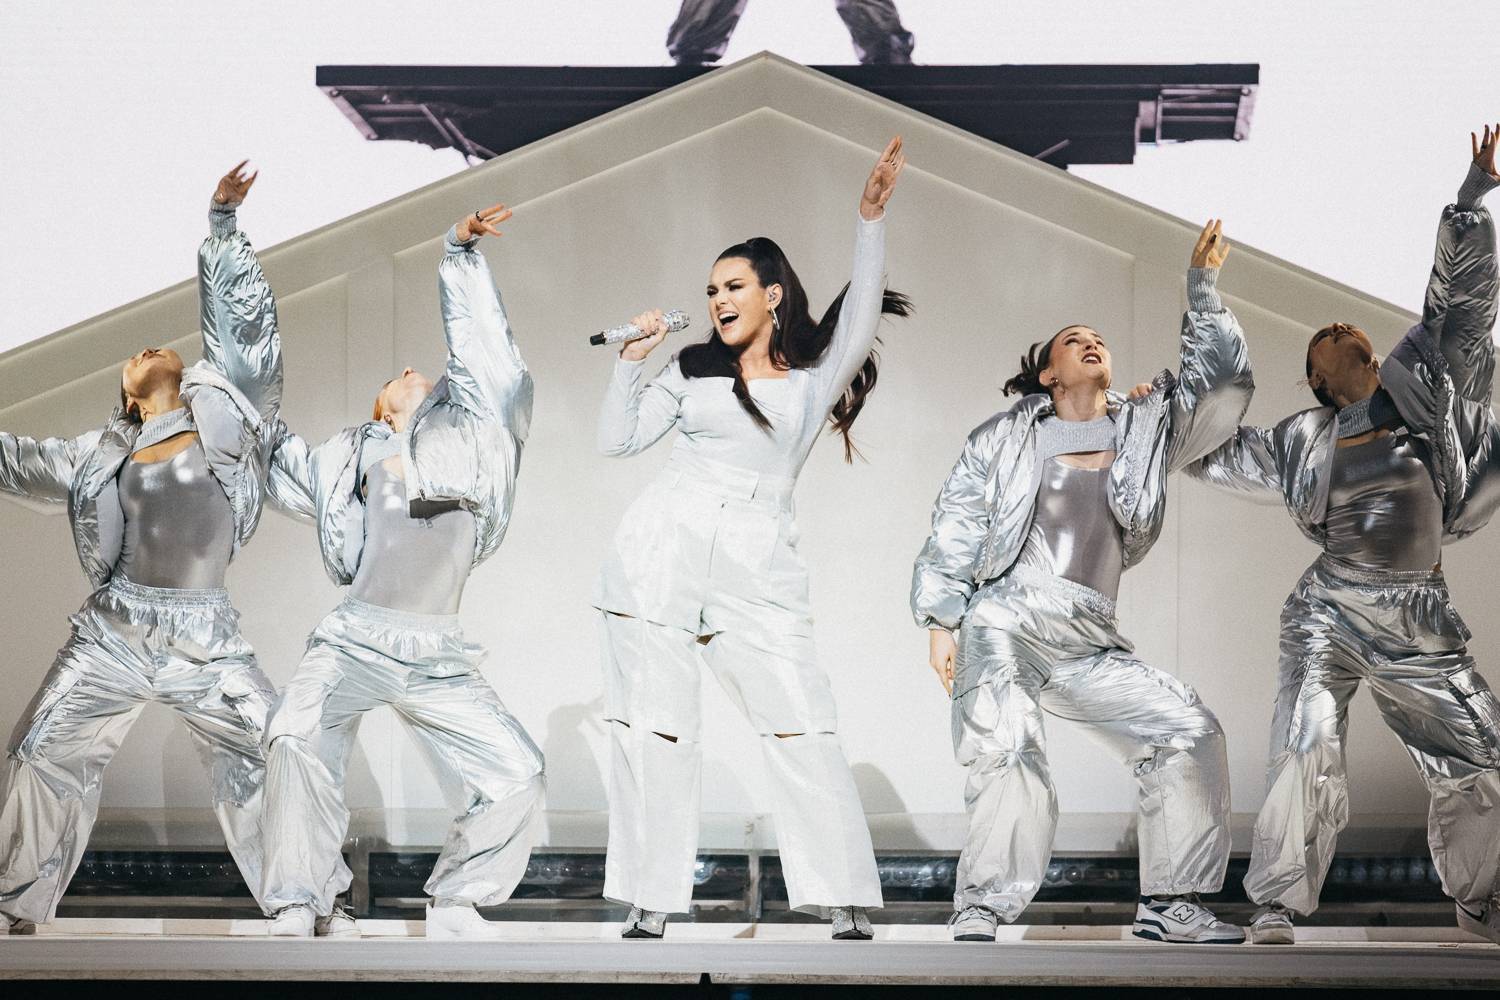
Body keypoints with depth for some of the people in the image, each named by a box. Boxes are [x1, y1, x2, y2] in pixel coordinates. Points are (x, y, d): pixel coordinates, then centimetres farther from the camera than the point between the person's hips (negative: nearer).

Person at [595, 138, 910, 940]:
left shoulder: (816, 377, 10)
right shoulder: (692, 371, 15)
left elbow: (860, 318, -7)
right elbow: (618, 440, 15)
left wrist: (870, 220, -16)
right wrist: (632, 361, 4)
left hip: (758, 569, -1)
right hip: (663, 550, 2)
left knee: (802, 728, -8)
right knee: (654, 729, -1)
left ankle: (848, 909, -5)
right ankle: (649, 910, 3)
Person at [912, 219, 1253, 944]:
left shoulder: (1148, 430, 20)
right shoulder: (1004, 438, 12)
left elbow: (1221, 383, 16)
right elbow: (953, 532, 8)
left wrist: (1203, 286, 15)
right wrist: (940, 622, -1)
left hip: (1089, 641, 4)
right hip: (1003, 620, -4)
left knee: (1188, 728, -9)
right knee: (1009, 753, -28)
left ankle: (1169, 905, -5)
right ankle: (979, 916, -26)